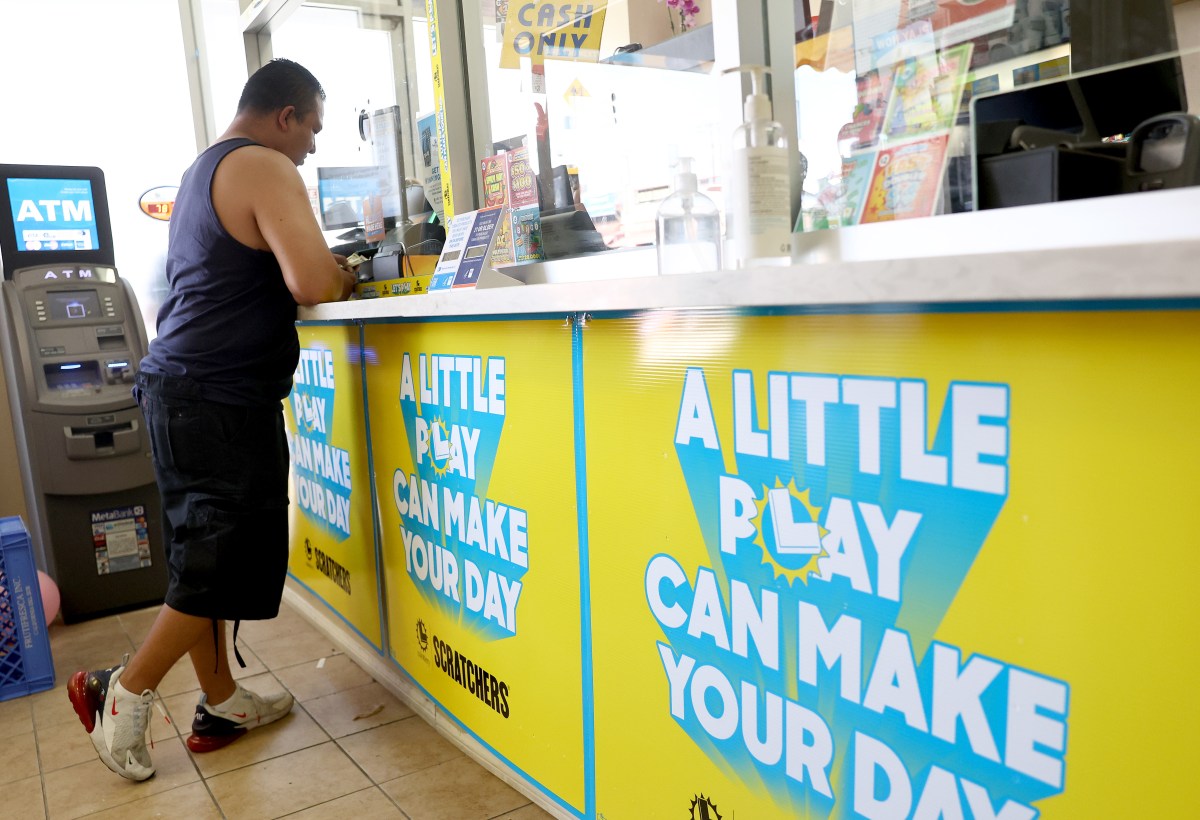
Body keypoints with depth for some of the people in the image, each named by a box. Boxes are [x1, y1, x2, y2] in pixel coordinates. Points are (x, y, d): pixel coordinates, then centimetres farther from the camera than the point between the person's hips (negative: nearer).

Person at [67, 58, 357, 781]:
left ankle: (221, 703, 26)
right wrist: (345, 279, -1)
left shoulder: (205, 168, 23)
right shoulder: (264, 167, -10)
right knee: (226, 562, 0)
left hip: (181, 388, 11)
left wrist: (325, 264, 16)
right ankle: (125, 694, 13)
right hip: (219, 398, -11)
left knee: (207, 553, 14)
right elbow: (311, 283, -23)